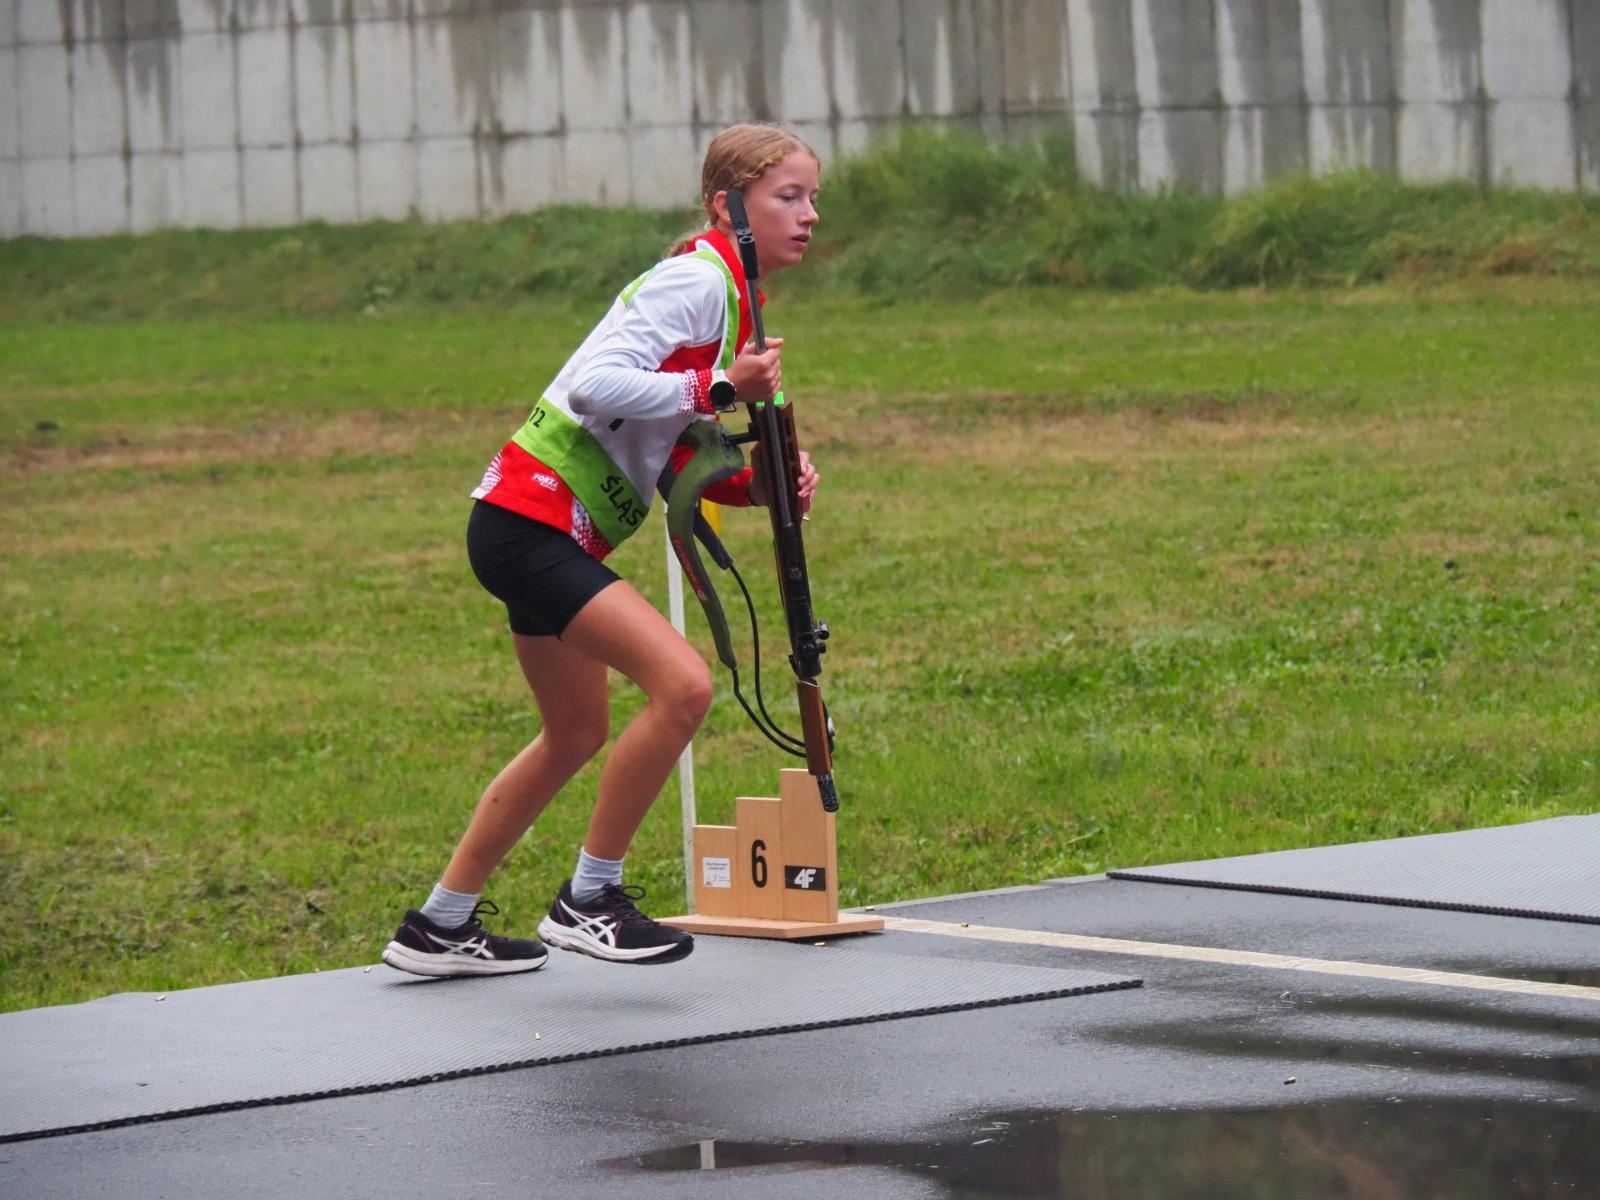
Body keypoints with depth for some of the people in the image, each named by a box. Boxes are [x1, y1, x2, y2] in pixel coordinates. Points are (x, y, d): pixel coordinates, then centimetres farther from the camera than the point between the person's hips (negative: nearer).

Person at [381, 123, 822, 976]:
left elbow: (669, 456, 17)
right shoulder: (697, 279, -14)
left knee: (577, 735, 21)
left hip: (540, 532, 11)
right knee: (683, 684, -21)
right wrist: (719, 390, -24)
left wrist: (760, 485, 2)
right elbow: (594, 386, -27)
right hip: (531, 520, -11)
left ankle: (439, 928, 32)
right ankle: (588, 899, -7)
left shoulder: (730, 296, 16)